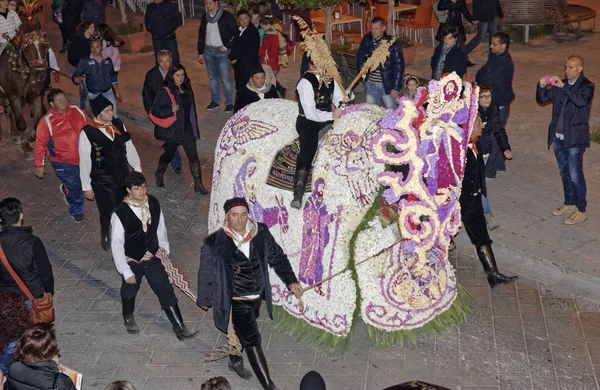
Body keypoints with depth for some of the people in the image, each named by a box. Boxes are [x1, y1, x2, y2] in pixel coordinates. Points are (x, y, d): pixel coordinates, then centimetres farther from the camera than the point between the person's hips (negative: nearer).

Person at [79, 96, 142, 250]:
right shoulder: (87, 133, -19)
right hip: (102, 182, -4)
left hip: (123, 177, 4)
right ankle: (106, 239, 36)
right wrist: (87, 187, -6)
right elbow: (84, 161, -12)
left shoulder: (118, 125, -5)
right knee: (108, 213, 9)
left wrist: (137, 168, 13)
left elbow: (129, 148, 7)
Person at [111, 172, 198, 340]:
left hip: (153, 257, 3)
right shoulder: (120, 213, -25)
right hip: (132, 261, -3)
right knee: (130, 290, 21)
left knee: (166, 291, 1)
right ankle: (128, 317, 52)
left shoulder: (153, 203, -12)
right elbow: (116, 244, -20)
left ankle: (179, 328, 9)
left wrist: (164, 248, 10)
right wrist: (126, 272, -19)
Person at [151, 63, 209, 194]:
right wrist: (170, 110, -32)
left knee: (193, 155, -2)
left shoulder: (187, 88, 2)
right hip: (172, 129, -4)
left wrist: (195, 127, 14)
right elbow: (154, 110, -18)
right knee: (169, 154, 14)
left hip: (187, 128, 4)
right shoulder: (165, 92, -16)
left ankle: (198, 184, 5)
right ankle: (159, 174, 44)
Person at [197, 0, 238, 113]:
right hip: (208, 50, 5)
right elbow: (201, 35, 15)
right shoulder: (205, 17, 9)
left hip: (221, 50, -5)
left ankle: (229, 103, 2)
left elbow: (235, 33, -6)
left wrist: (227, 46, -9)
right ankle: (215, 101, 21)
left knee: (225, 78, -6)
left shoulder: (226, 16, -7)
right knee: (212, 77, 11)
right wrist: (200, 52, 12)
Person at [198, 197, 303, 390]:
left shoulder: (261, 233, -11)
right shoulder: (214, 243, -22)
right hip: (235, 301, -5)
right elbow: (206, 274, -8)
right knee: (252, 340, -5)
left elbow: (277, 257, 1)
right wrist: (205, 300, 4)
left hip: (256, 297, 5)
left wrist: (291, 281, -9)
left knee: (241, 332, 28)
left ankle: (234, 359, 57)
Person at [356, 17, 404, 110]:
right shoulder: (366, 41, 0)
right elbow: (360, 57, 15)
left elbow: (399, 66, -12)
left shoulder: (392, 44, -12)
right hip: (370, 84, 4)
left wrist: (395, 88, -14)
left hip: (387, 85, -4)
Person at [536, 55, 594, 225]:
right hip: (558, 136, 6)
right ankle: (569, 204, 31)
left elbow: (581, 101, -29)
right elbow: (542, 99, 6)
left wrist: (563, 86, -32)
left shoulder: (587, 86, -9)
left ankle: (580, 211, 9)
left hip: (575, 138, -6)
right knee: (564, 173, 17)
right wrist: (542, 87, -14)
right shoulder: (560, 84, 6)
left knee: (575, 176, -2)